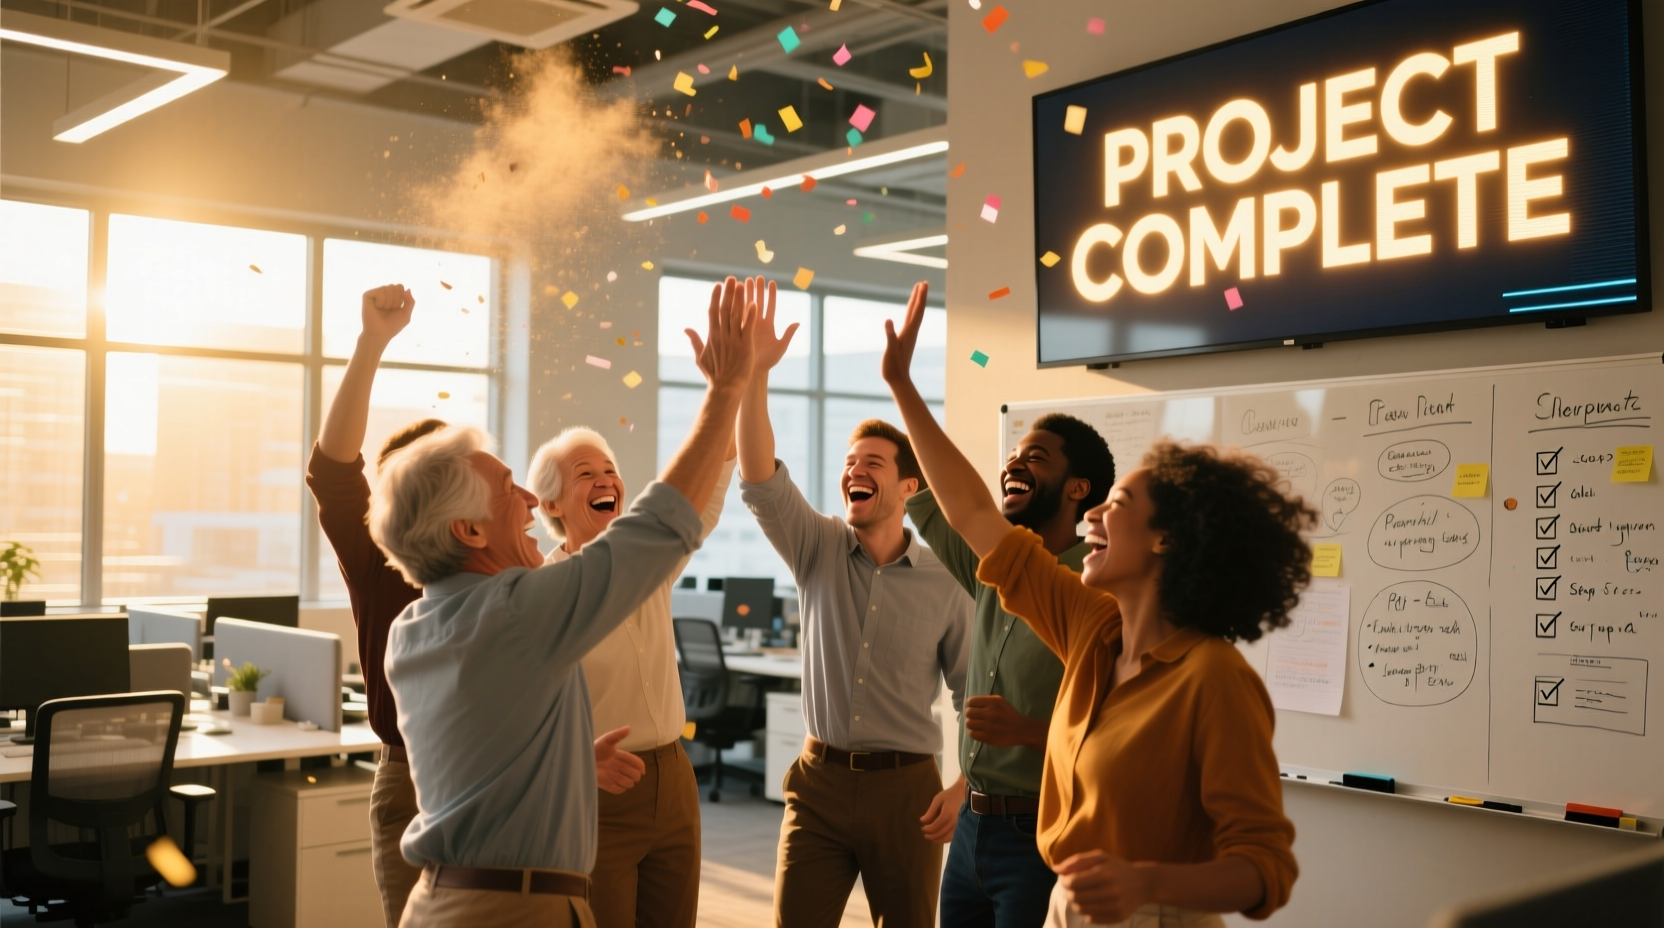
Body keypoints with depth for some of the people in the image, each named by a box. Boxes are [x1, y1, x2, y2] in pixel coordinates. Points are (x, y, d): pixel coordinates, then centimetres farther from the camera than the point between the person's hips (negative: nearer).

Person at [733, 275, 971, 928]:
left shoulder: (944, 584, -2)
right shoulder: (820, 550, 1)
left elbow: (974, 697, 4)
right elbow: (760, 482, -15)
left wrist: (963, 789, -4)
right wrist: (754, 373, -27)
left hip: (906, 786, -1)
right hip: (820, 781, 1)